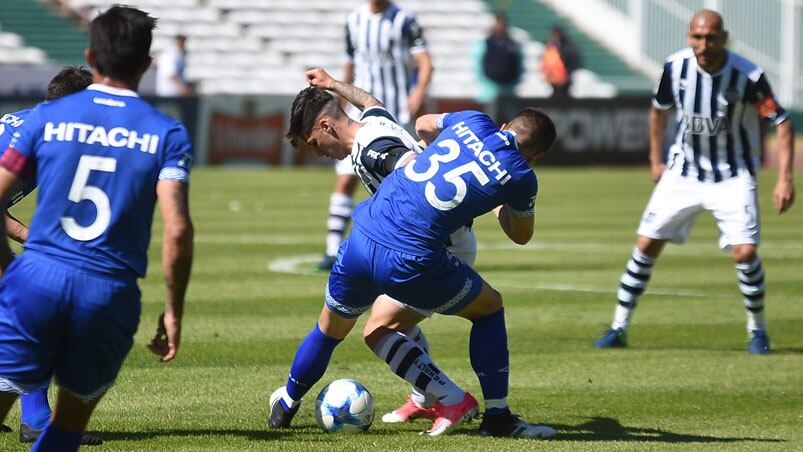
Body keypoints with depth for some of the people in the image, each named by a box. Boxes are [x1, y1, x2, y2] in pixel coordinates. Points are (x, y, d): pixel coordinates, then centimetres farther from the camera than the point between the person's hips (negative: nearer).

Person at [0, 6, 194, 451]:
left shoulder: (46, 118, 5)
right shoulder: (167, 134, 2)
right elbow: (178, 231, -7)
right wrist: (174, 311, 2)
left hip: (37, 280, 0)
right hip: (110, 295, 0)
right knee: (73, 414, 20)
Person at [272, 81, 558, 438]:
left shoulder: (473, 122, 10)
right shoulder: (520, 177, 1)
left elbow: (423, 125, 34)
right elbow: (520, 235, 22)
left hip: (360, 244, 4)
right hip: (413, 267, -4)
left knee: (330, 330, 30)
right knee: (489, 309, 23)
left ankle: (285, 408, 45)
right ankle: (497, 418, 23)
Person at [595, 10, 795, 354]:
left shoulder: (748, 77, -21)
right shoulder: (675, 68, -11)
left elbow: (782, 122, -15)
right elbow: (659, 109, 9)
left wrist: (785, 179, -21)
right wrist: (655, 160, 11)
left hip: (733, 176, -3)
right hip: (684, 170, 3)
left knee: (745, 252, -17)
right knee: (646, 245, -2)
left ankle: (757, 329, 7)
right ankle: (619, 328, 11)